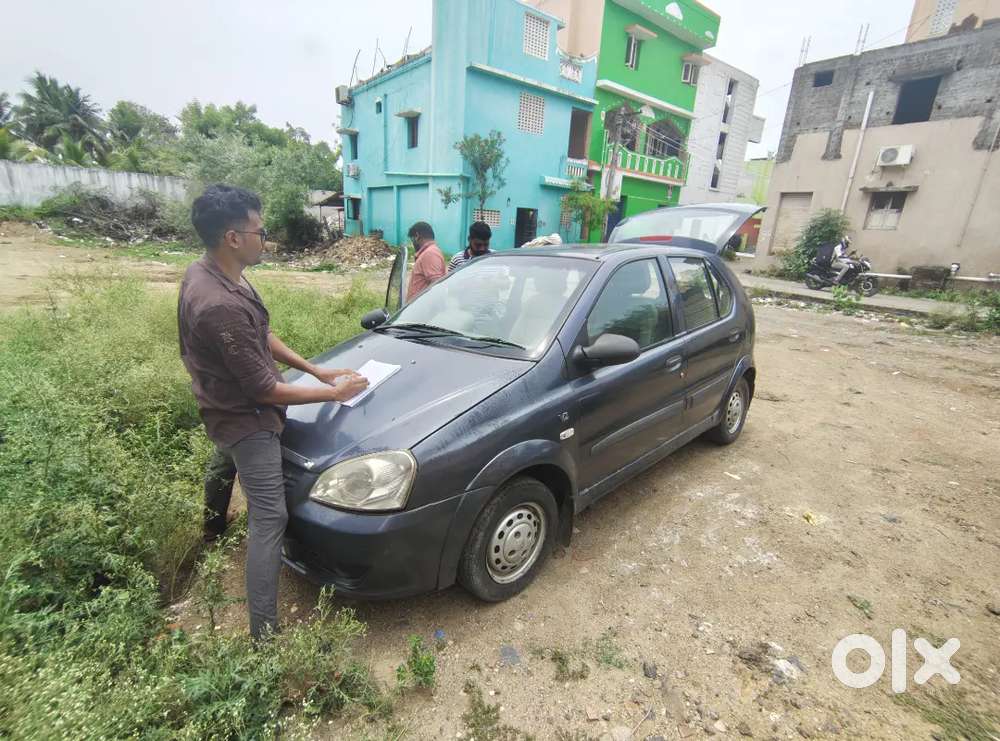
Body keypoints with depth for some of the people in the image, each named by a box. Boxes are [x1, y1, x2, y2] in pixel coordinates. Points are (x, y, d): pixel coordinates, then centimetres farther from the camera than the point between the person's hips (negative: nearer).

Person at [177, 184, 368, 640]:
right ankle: (264, 632, 2)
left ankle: (212, 532, 67)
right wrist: (333, 393, -19)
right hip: (246, 420, -11)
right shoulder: (222, 304, -35)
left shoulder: (203, 273, -4)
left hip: (224, 407, 11)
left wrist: (315, 369, 0)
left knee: (223, 468, 36)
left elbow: (262, 336, 4)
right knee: (269, 519, -7)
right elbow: (264, 389, -29)